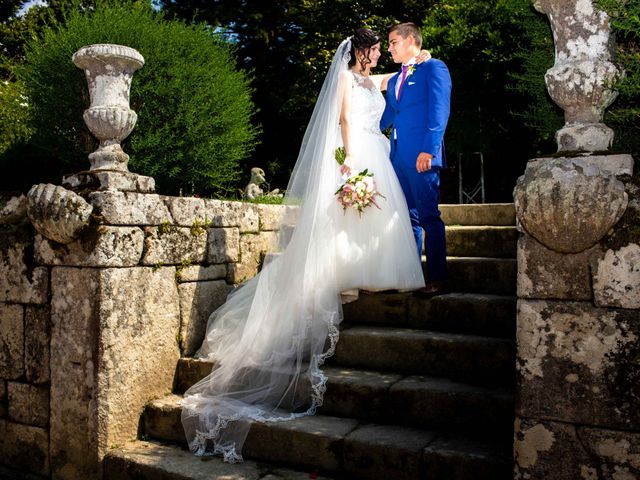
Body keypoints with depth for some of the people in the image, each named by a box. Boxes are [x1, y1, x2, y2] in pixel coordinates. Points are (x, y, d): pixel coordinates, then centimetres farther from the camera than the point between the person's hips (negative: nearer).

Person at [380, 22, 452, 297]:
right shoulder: (394, 81, 25)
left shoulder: (434, 68, 1)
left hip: (422, 157, -8)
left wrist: (429, 150, -19)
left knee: (428, 217, -7)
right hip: (398, 156, 8)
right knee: (408, 218, 9)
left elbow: (440, 112, -10)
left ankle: (438, 279, -1)